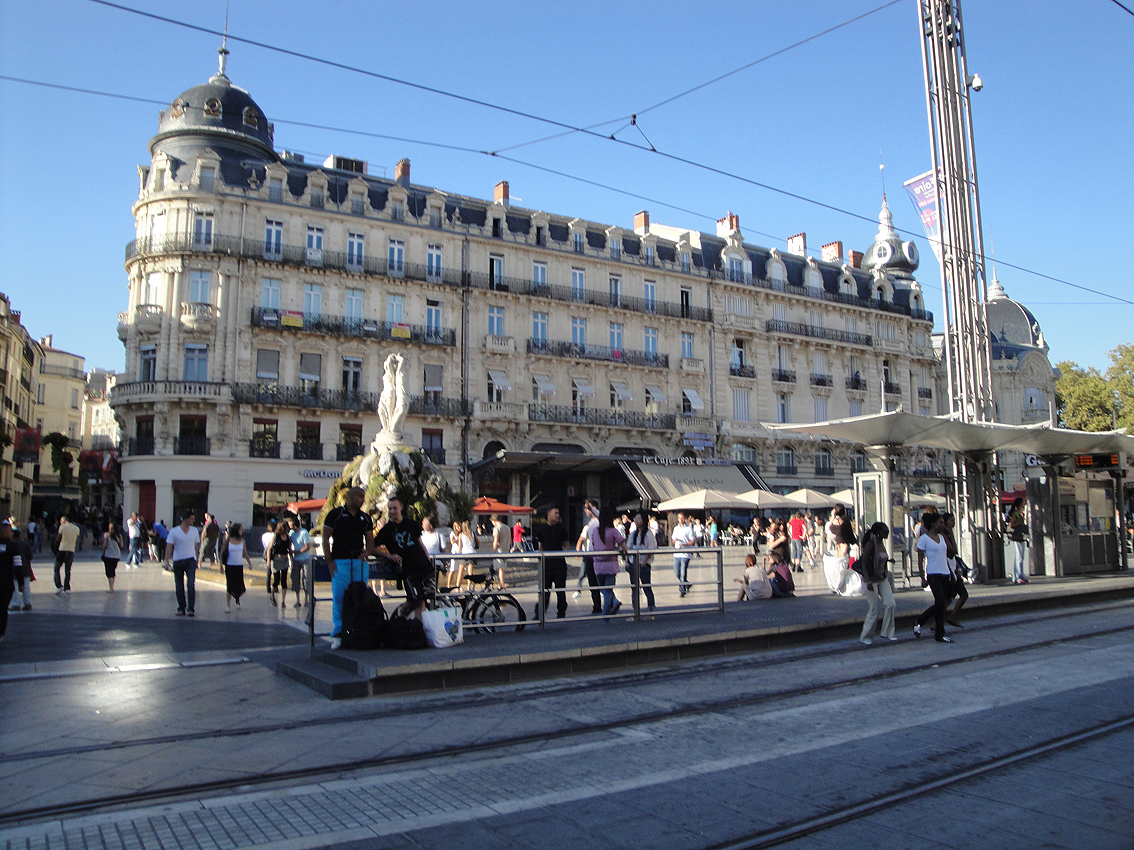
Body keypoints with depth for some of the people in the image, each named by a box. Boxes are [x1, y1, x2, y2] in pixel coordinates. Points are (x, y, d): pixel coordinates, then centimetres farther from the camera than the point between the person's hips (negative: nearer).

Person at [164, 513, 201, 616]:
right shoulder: (174, 532, -1)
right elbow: (169, 547, -3)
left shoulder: (195, 530, 9)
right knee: (179, 587, 6)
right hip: (177, 561, -1)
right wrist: (167, 561, -12)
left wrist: (197, 559, 16)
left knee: (191, 585, -12)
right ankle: (181, 609, 18)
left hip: (191, 561, 1)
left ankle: (190, 609, -9)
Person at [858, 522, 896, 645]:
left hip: (883, 579, 8)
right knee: (874, 609, -2)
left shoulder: (882, 543, 7)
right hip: (872, 580, -8)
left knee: (890, 604, -2)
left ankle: (886, 632, 12)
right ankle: (865, 636, 13)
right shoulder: (870, 544, -17)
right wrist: (868, 581, -25)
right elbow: (864, 563, -19)